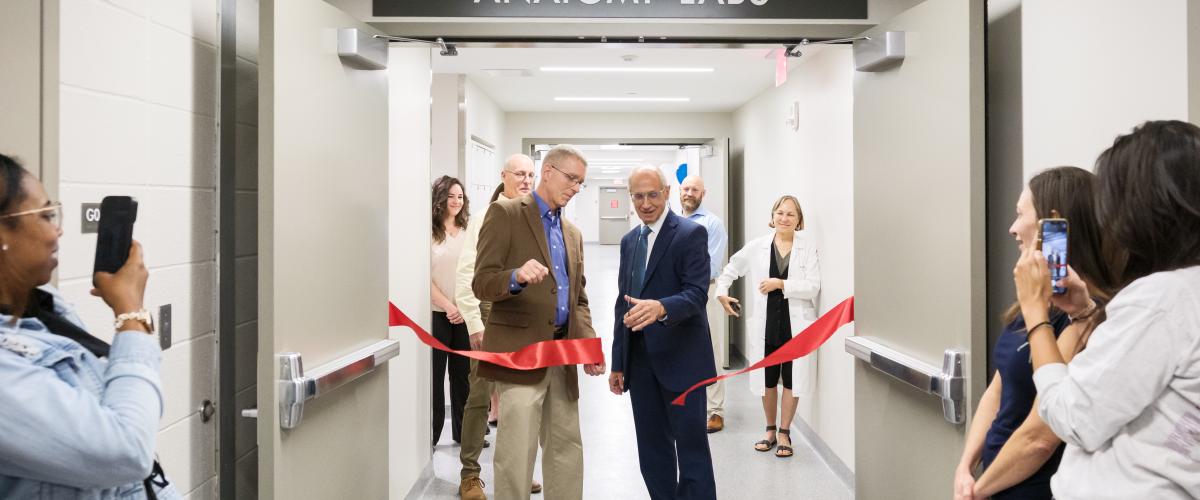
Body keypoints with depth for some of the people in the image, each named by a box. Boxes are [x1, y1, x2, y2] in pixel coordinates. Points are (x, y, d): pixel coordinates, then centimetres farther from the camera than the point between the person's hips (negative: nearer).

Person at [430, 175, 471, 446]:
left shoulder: (469, 233, 8)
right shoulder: (430, 233, -5)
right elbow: (425, 277, -8)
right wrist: (448, 306, -12)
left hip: (465, 314, 4)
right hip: (436, 313, -3)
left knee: (463, 373, 9)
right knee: (435, 374, 4)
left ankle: (463, 431, 21)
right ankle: (431, 434, 15)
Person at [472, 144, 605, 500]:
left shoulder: (573, 233, 17)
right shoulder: (505, 214, -4)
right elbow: (482, 283, -11)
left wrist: (589, 345, 2)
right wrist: (516, 277, -32)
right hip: (520, 352, -7)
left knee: (567, 450, 13)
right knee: (516, 457, -4)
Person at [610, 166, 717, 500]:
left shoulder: (691, 233, -7)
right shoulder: (629, 241, 14)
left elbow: (697, 293, -17)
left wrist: (661, 308, -37)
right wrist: (618, 363, 15)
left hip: (680, 358, -6)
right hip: (641, 360, 7)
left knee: (691, 447, 0)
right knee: (652, 451, 12)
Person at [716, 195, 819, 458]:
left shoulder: (808, 245, -5)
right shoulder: (757, 246, 1)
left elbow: (813, 286, -10)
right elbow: (731, 268, 16)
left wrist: (781, 284, -17)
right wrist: (722, 292, 6)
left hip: (796, 323, -2)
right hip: (766, 322, 2)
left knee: (791, 380, 6)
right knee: (767, 380, 13)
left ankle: (784, 432, 22)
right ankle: (770, 430, 31)